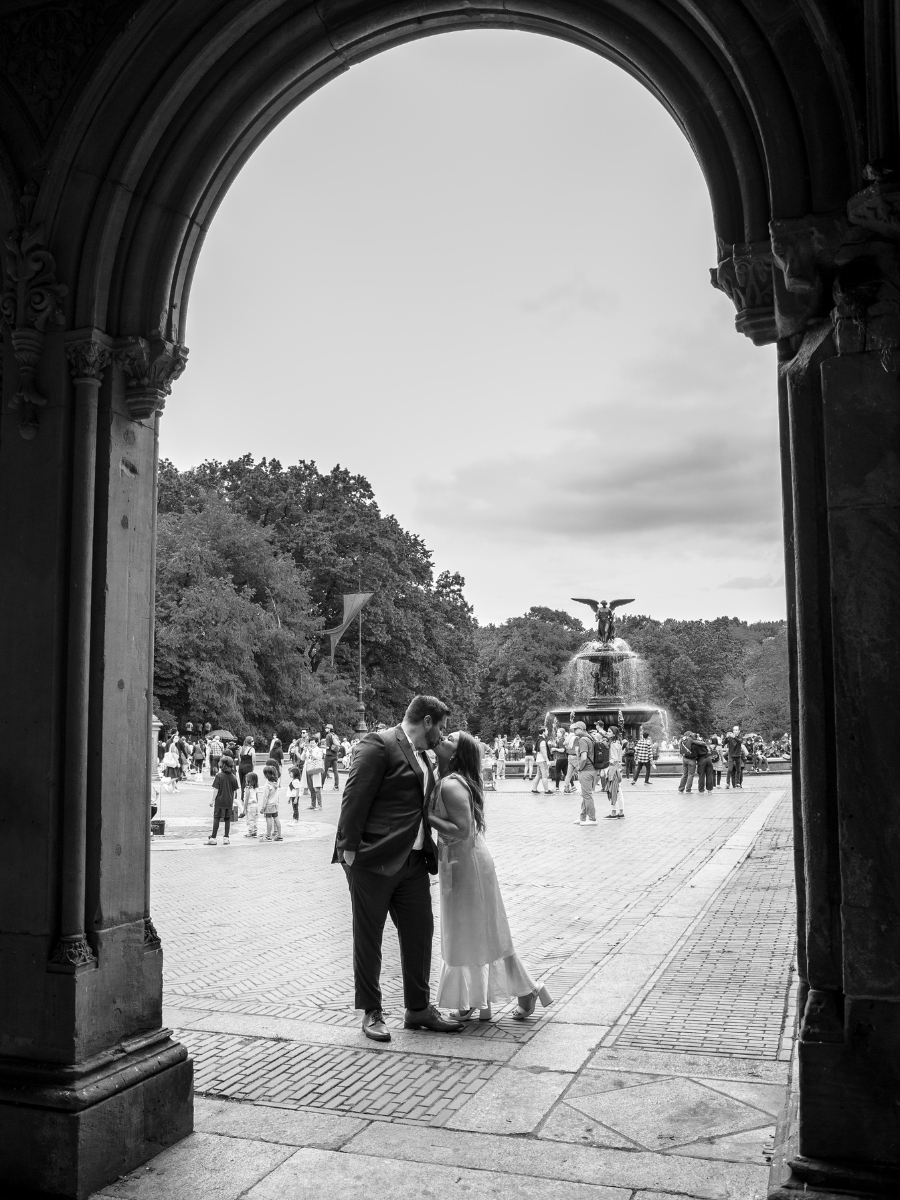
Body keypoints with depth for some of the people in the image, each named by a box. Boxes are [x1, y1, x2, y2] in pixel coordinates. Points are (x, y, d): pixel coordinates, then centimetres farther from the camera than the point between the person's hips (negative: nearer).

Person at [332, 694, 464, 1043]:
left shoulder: (422, 756, 16)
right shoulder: (379, 744, -12)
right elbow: (355, 797, -16)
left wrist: (430, 851, 16)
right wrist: (349, 847, -19)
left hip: (412, 860, 9)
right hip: (373, 858, -8)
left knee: (419, 932, 11)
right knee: (368, 938, 5)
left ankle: (419, 1008, 24)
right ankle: (371, 1013, 17)